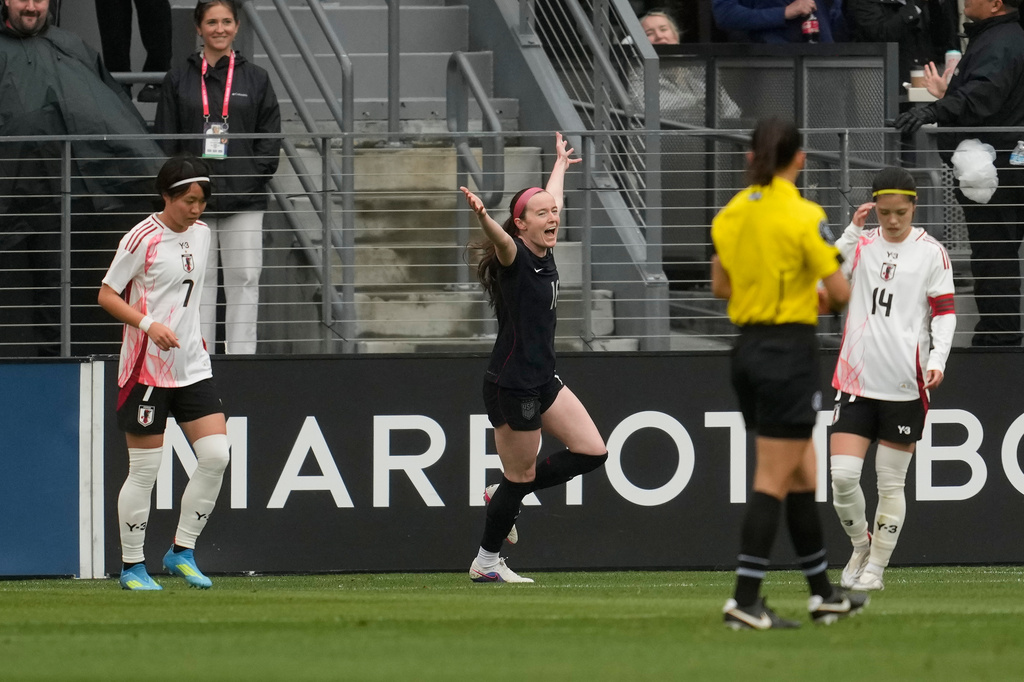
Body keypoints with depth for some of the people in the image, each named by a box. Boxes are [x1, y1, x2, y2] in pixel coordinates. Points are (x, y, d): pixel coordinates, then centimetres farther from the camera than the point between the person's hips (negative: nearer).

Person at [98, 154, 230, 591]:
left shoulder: (201, 233, 10)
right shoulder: (142, 239, -11)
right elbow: (106, 295, -10)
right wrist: (149, 324, -22)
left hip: (192, 367, 6)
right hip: (147, 370, -6)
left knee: (216, 455, -5)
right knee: (145, 469, -2)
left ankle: (182, 551, 7)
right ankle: (132, 567, 9)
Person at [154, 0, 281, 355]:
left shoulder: (255, 79, 8)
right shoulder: (179, 79, 7)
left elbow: (270, 138, 8)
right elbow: (166, 141, 7)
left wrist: (255, 176, -5)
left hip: (243, 199, 0)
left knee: (244, 278, -3)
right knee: (198, 279, 2)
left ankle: (241, 355, -1)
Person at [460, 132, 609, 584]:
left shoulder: (546, 256, 7)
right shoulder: (516, 258, -16)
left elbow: (550, 199, 27)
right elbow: (502, 243, -41)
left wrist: (560, 164, 44)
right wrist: (483, 217, -64)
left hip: (542, 383, 9)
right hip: (511, 388, -9)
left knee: (592, 451, 8)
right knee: (520, 476, 1)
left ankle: (508, 495, 21)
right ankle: (486, 562, 18)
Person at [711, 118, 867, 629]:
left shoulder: (729, 216, 6)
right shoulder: (803, 217, -13)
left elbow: (720, 286, 16)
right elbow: (841, 292, -12)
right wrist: (822, 297, 10)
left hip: (747, 350, 7)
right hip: (790, 350, -7)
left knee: (801, 474, 16)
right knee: (774, 480, -5)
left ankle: (823, 593, 23)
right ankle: (744, 601, -9)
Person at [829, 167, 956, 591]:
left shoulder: (931, 253, 1)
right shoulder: (861, 244, 7)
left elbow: (944, 312, 2)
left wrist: (937, 359, -13)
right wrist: (853, 231, -15)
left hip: (905, 383, -2)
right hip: (857, 378, 2)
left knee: (891, 482, 3)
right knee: (842, 476, -7)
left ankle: (876, 566, 15)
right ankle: (860, 545, 17)